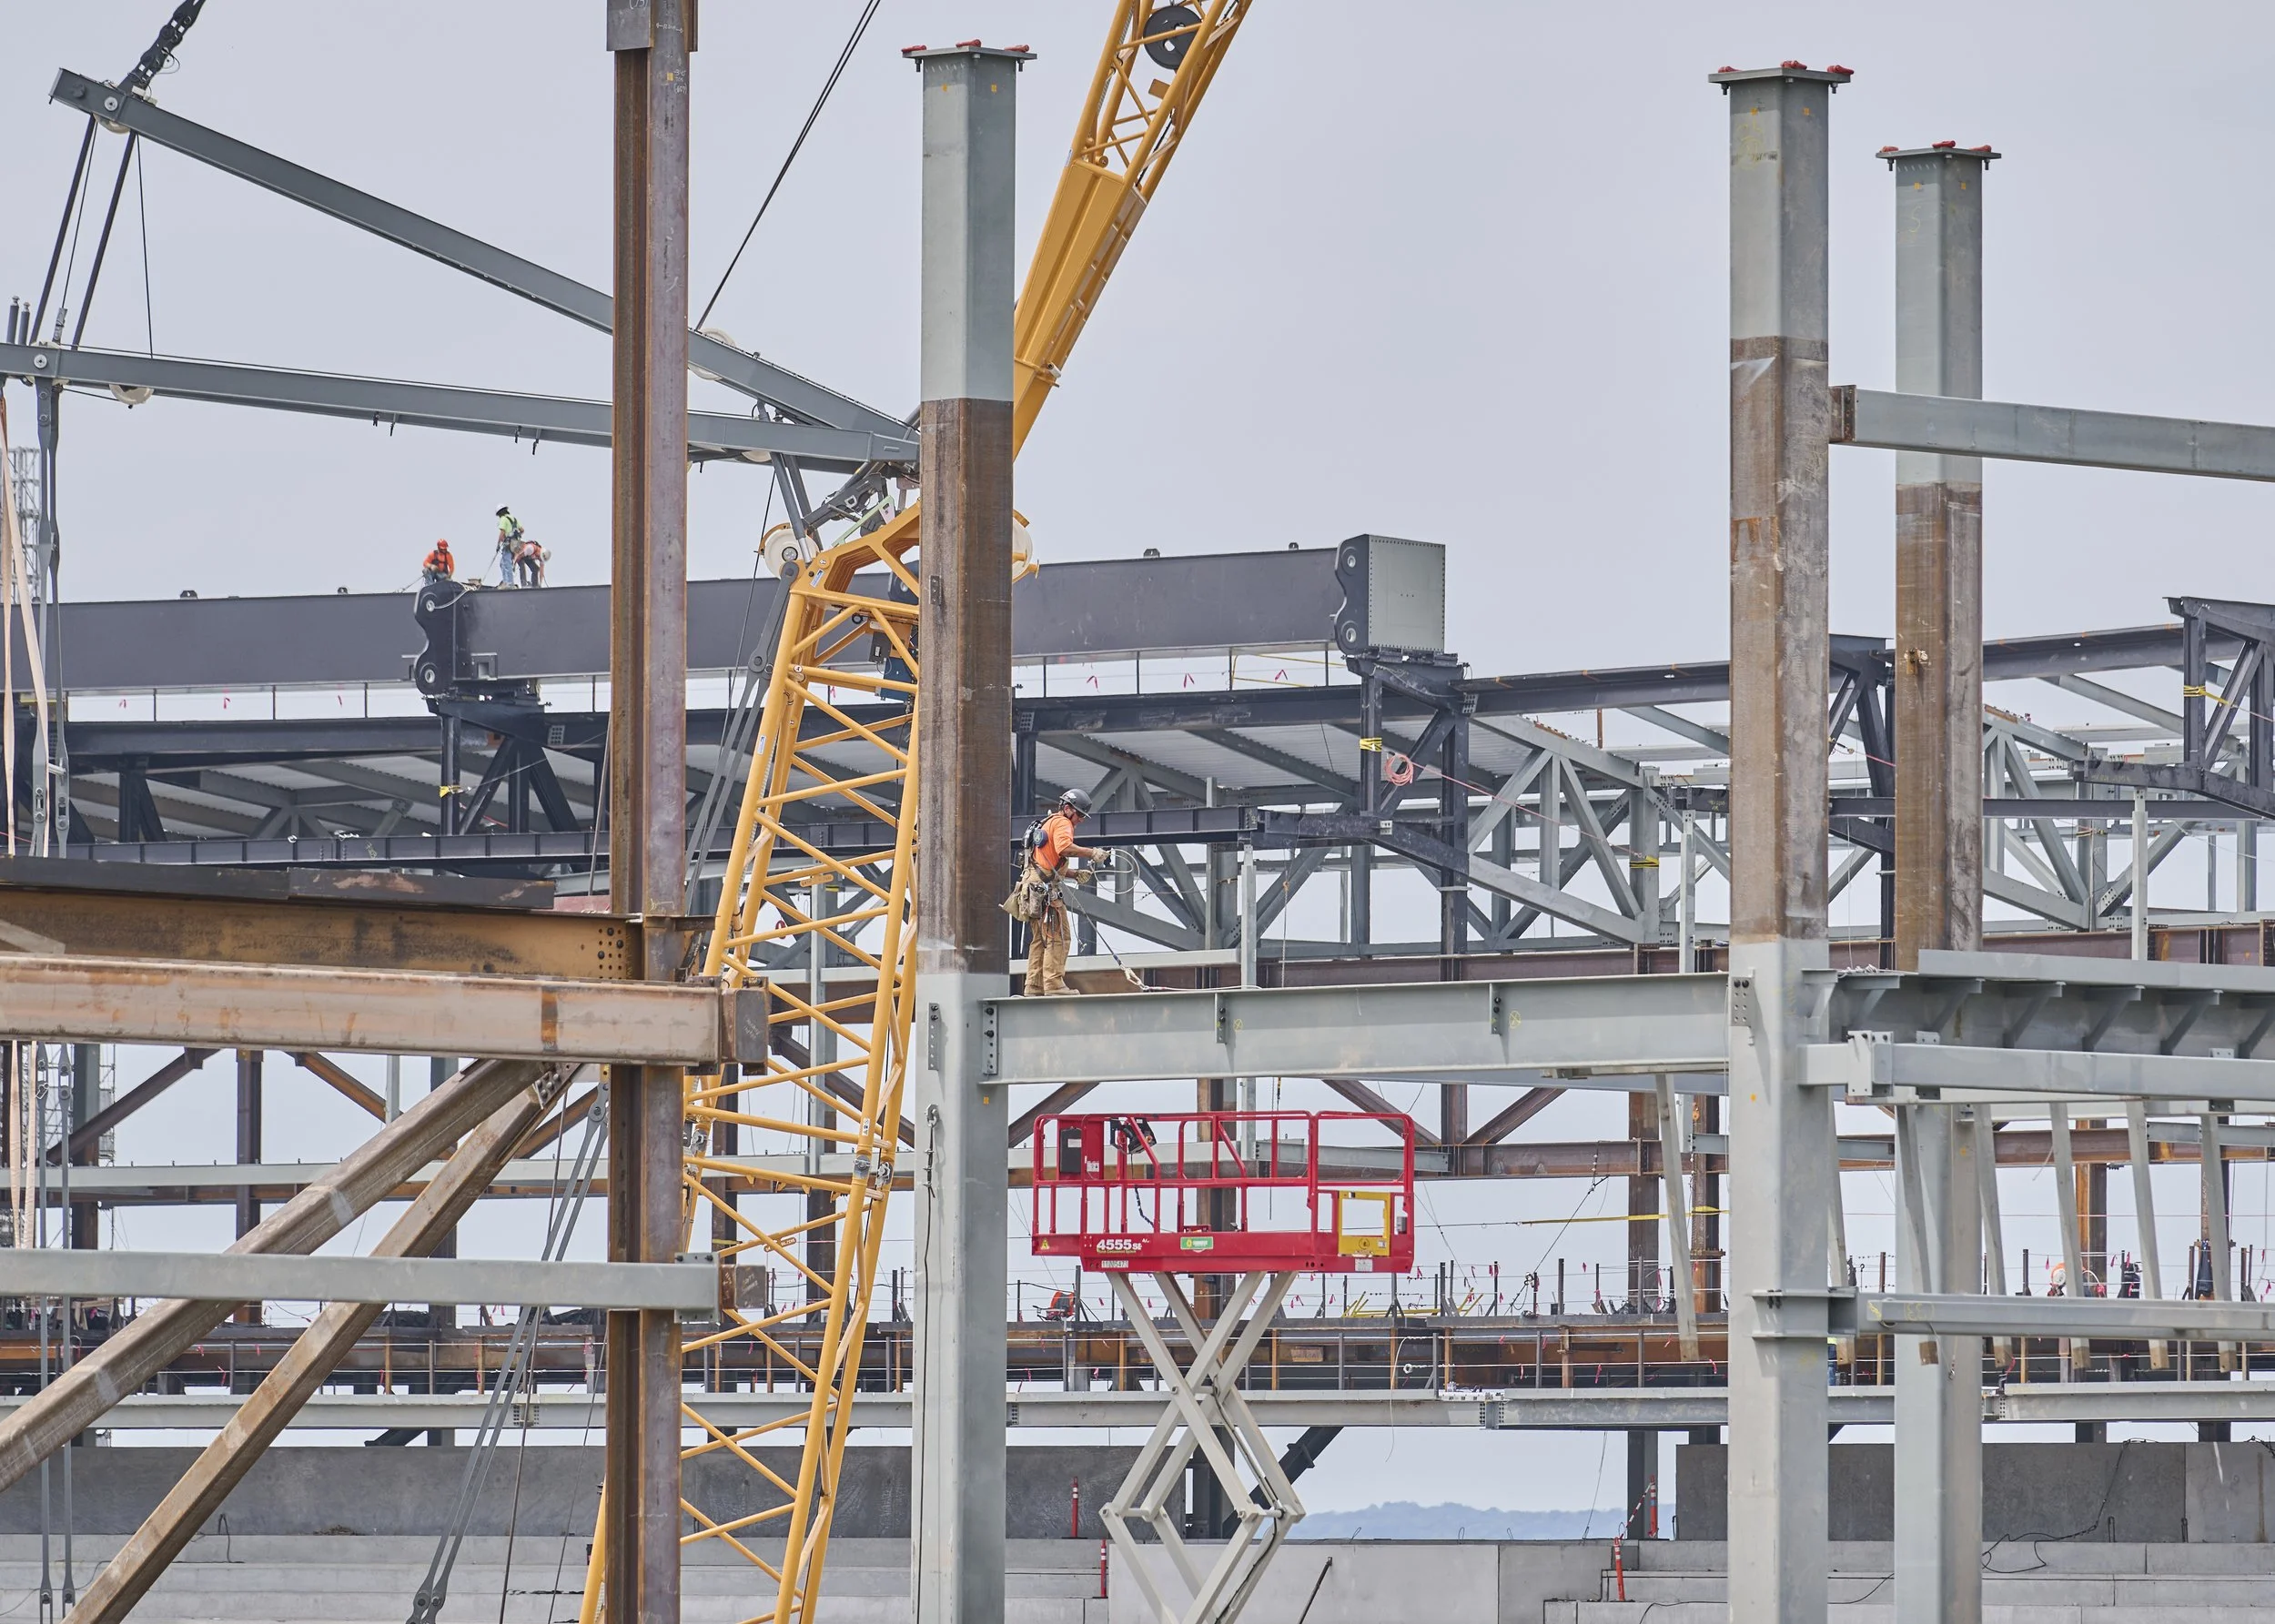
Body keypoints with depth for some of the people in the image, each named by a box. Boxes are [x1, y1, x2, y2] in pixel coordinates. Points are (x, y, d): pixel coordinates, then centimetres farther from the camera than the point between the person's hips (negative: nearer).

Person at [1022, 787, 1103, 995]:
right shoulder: (1062, 823, -4)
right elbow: (1064, 848, -25)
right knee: (1057, 937, -11)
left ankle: (1034, 986, 12)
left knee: (1039, 939, 12)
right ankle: (1054, 984, -16)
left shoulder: (1047, 824, 27)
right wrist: (1091, 852, -21)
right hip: (1046, 887, -10)